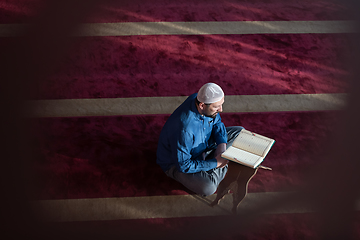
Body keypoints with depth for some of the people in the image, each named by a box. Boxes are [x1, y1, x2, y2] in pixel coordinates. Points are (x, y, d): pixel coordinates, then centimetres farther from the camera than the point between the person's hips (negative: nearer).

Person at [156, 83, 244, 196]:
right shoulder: (184, 129, -41)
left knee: (240, 133, 3)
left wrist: (222, 144, -16)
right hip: (176, 162, -7)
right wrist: (215, 163, -29)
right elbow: (183, 165, -33)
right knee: (208, 188, -34)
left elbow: (217, 122, 2)